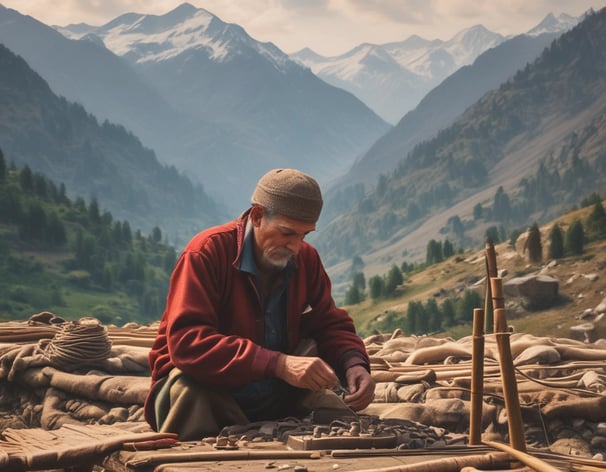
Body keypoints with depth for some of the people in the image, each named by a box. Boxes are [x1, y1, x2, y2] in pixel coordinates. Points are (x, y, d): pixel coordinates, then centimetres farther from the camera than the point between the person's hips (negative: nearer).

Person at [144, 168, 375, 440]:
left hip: (276, 398, 5)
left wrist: (353, 364, -16)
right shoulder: (207, 252, -18)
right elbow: (186, 342, -31)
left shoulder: (306, 259, 2)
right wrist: (279, 364, -40)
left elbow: (330, 324, 10)